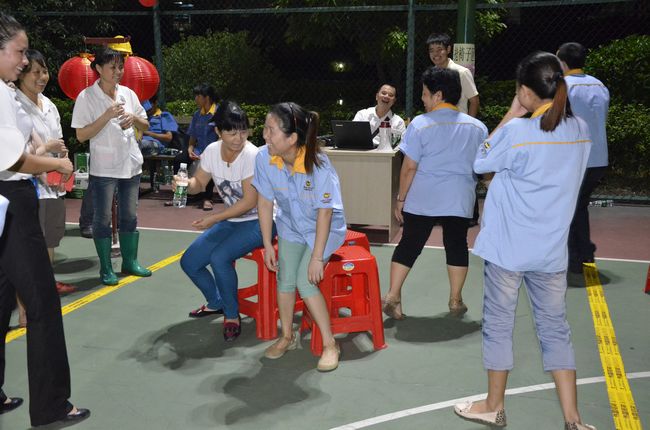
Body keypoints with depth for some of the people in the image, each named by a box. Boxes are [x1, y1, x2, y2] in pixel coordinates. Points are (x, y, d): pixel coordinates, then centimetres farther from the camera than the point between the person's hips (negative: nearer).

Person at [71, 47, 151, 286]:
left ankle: (130, 262, 24)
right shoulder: (87, 97, -8)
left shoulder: (128, 94, 5)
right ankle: (106, 269, 13)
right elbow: (81, 135, -12)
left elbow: (145, 126, 14)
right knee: (103, 219, 2)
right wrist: (107, 116, -20)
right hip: (103, 168, -4)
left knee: (129, 216, 12)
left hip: (131, 165, 5)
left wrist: (134, 118, -8)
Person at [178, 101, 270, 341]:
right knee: (189, 262, 3)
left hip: (258, 221, -7)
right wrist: (185, 184, -15)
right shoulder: (212, 151, -5)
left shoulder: (252, 156, -23)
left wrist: (213, 220, -22)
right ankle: (216, 303, 30)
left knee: (220, 257, -29)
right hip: (231, 220, 7)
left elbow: (249, 202, -23)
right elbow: (199, 183, 9)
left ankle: (232, 317, -7)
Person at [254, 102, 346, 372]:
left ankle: (330, 344, 0)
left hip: (324, 228, -4)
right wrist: (268, 246, -5)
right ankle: (287, 337, 20)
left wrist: (317, 257, -22)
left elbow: (325, 213, -25)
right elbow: (265, 202, -9)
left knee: (305, 281, -16)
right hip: (290, 226, 4)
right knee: (285, 279, -5)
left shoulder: (319, 166, -33)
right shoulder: (264, 158, -20)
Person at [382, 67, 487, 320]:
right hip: (459, 201, 2)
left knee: (409, 245, 6)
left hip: (422, 200, -2)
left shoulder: (420, 124, -9)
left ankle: (393, 297, 7)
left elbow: (409, 167, -9)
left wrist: (401, 199, 0)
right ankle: (455, 300, 20)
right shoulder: (477, 127, 3)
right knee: (457, 246, 13)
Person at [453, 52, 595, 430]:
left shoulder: (517, 131, -16)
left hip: (507, 247, -5)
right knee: (555, 329, 13)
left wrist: (512, 115, 1)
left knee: (499, 324, 10)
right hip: (551, 249, 5)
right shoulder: (581, 130, 2)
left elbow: (481, 163, 0)